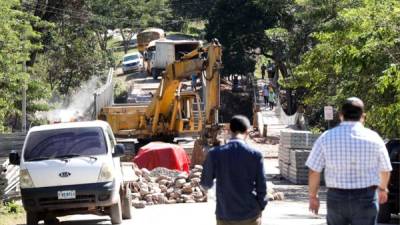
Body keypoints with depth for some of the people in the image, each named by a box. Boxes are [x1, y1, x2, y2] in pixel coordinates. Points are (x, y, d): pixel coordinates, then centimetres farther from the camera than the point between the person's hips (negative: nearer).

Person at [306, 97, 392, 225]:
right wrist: (382, 188, 29)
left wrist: (313, 196, 11)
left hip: (336, 198, 1)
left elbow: (314, 171, -3)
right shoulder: (373, 138, -2)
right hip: (365, 199, -1)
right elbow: (385, 170, 9)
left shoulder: (326, 138, -2)